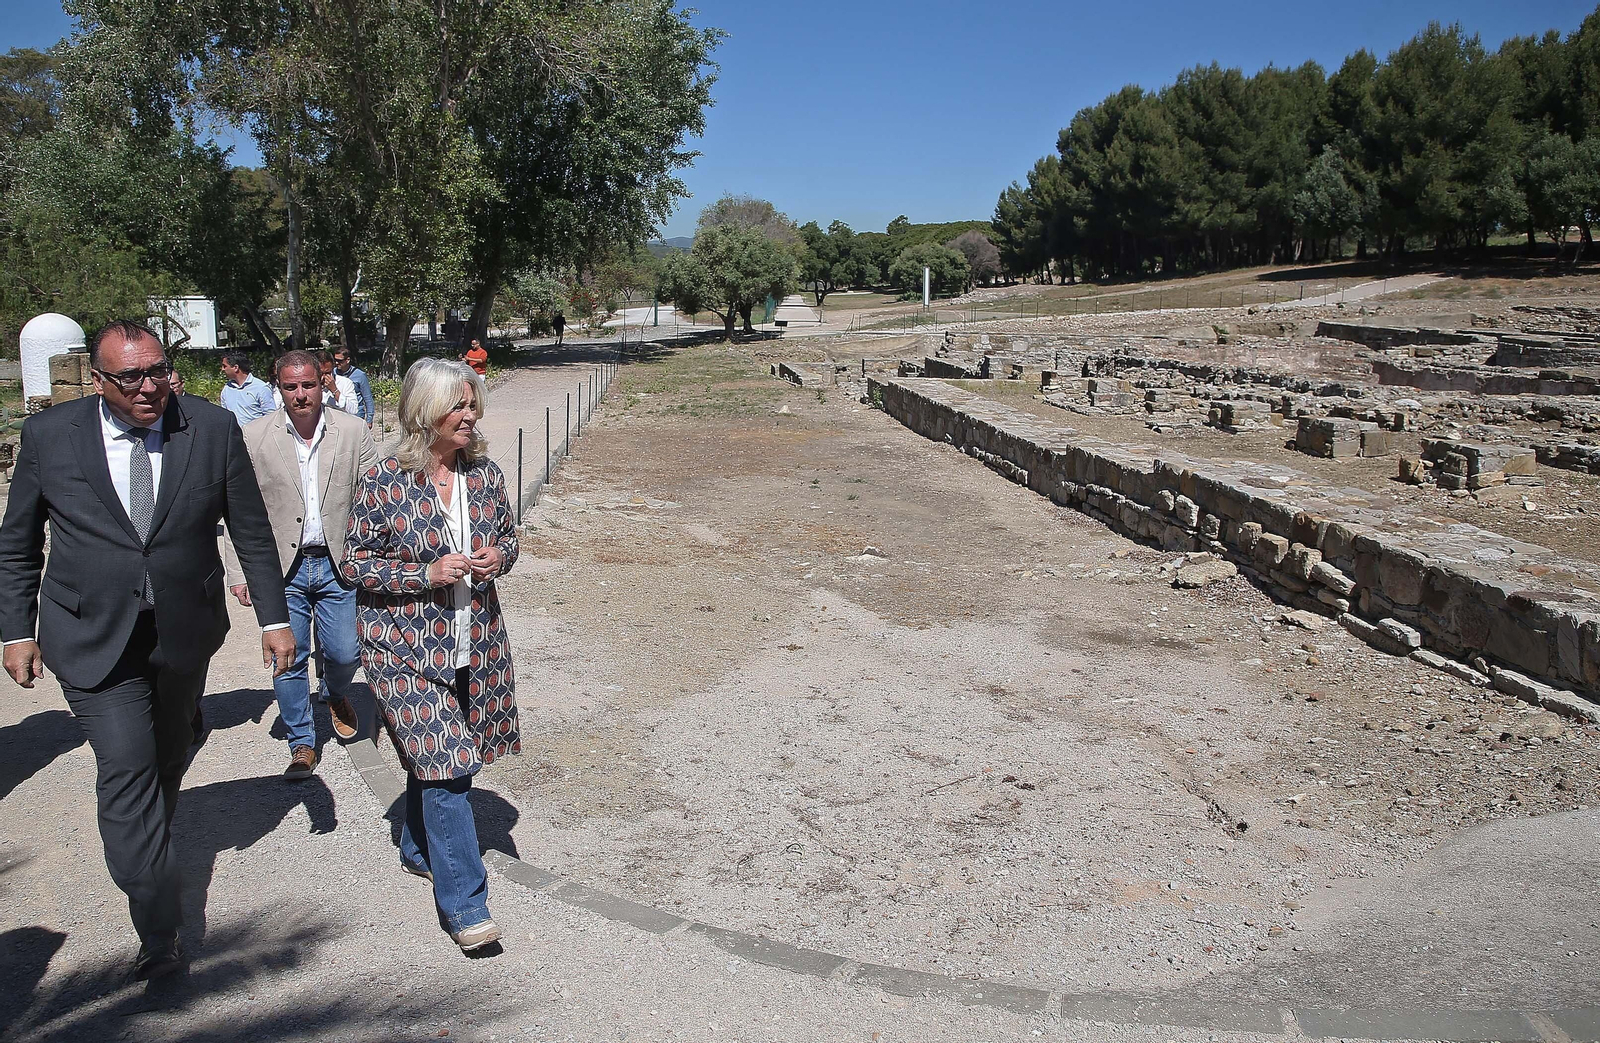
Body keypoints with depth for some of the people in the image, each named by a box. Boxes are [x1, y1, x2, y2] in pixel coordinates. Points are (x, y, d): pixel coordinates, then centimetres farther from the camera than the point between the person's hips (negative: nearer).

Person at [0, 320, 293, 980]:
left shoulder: (214, 429, -7)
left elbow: (252, 531, 0)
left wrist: (274, 617, -1)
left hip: (186, 631, 2)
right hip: (92, 638, -2)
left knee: (169, 758, 20)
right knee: (126, 771, -9)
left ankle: (150, 846, 51)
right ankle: (159, 937, -1)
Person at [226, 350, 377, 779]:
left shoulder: (353, 431, -1)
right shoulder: (255, 436, -2)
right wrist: (239, 573, -1)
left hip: (338, 565, 0)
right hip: (282, 569, 0)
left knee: (345, 654, 3)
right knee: (288, 662, 6)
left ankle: (337, 694, 39)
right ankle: (302, 744, 25)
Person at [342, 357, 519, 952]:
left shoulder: (484, 473, 1)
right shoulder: (384, 484, -13)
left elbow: (508, 536, 14)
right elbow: (356, 564, -8)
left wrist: (498, 558, -9)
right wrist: (427, 574, -20)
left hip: (474, 644, 6)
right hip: (407, 648, -5)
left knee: (437, 760, 20)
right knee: (443, 766, -9)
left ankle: (419, 851, 45)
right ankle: (463, 904, 1)